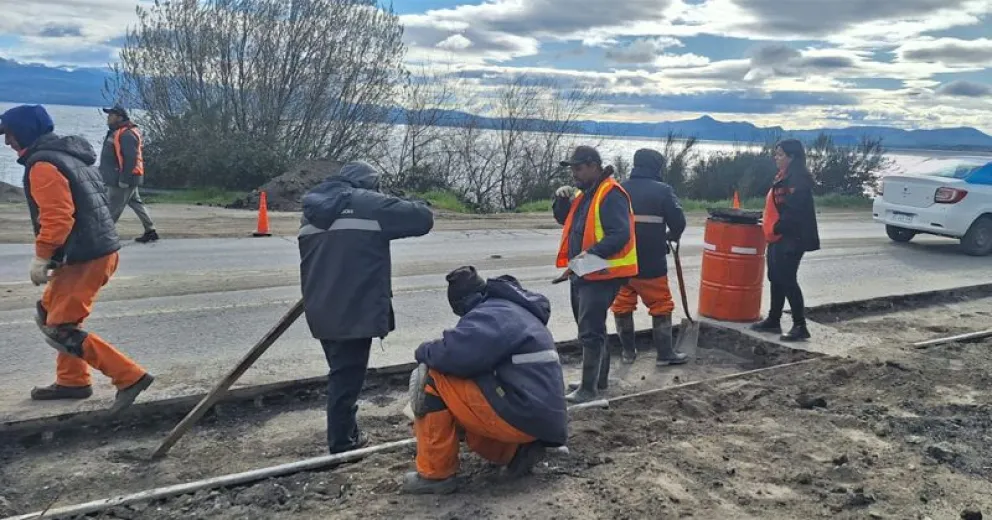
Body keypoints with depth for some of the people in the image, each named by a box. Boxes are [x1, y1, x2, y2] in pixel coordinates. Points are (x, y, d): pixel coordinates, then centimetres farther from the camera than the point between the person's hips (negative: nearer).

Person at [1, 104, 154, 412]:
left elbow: (58, 216, -23)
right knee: (50, 314, 22)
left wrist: (41, 257, -14)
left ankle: (130, 377, -10)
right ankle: (72, 381, 28)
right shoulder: (68, 155, 17)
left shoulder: (42, 165, -13)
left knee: (60, 330, -6)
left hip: (86, 257, -10)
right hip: (97, 250, 10)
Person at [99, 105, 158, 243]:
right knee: (136, 203, 13)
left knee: (112, 209, -4)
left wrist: (124, 179, -26)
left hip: (121, 180, -11)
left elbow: (131, 159, -25)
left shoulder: (127, 134, -18)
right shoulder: (117, 133, 16)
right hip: (118, 179, 11)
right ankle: (150, 231, 18)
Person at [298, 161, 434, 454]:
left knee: (342, 373, 20)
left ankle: (346, 434, 32)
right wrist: (399, 209, 13)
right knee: (347, 376, 1)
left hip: (322, 310, 8)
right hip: (355, 311, -7)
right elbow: (423, 218, -6)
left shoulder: (313, 209, 16)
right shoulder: (369, 203, -7)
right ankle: (342, 444, 11)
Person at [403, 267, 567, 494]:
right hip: (542, 418, 10)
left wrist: (425, 351, -4)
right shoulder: (517, 311, 21)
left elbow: (455, 353, -25)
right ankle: (517, 452, 12)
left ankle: (435, 474, -1)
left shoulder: (491, 315, -11)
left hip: (521, 416, -10)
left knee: (431, 379, -7)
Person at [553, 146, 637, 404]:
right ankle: (600, 377, 30)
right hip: (582, 273, 10)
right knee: (591, 328, 18)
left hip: (602, 274, -10)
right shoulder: (584, 193, 14)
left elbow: (621, 234, -24)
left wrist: (592, 253, -30)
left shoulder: (611, 194, -16)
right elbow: (564, 219, 22)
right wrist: (562, 199, 3)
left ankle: (589, 388, -5)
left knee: (590, 331, -10)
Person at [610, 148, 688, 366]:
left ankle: (628, 351, 19)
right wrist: (671, 236, 16)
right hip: (651, 263, -4)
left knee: (623, 306, 14)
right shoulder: (662, 190, -7)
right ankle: (665, 353, 10)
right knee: (661, 307, 8)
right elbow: (678, 222, -6)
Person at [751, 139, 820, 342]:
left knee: (787, 280, -8)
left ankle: (800, 326, -1)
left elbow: (795, 212, -24)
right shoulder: (784, 177, 16)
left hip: (790, 239, -10)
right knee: (776, 279, 15)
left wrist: (777, 227, -17)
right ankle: (773, 320, 24)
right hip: (778, 237, 10)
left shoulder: (798, 179, -16)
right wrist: (769, 224, 17)